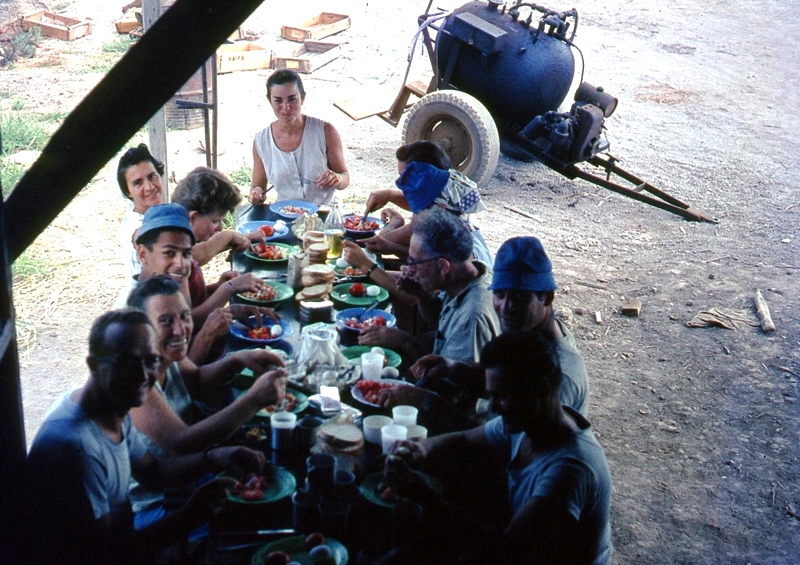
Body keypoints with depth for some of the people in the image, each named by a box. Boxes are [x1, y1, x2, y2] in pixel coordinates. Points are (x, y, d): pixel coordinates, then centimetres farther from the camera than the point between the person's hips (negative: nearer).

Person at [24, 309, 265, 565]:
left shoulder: (114, 410, -3)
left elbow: (151, 469, 12)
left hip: (120, 544, 8)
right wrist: (190, 516, -29)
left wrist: (214, 458, -4)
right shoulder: (75, 447, -32)